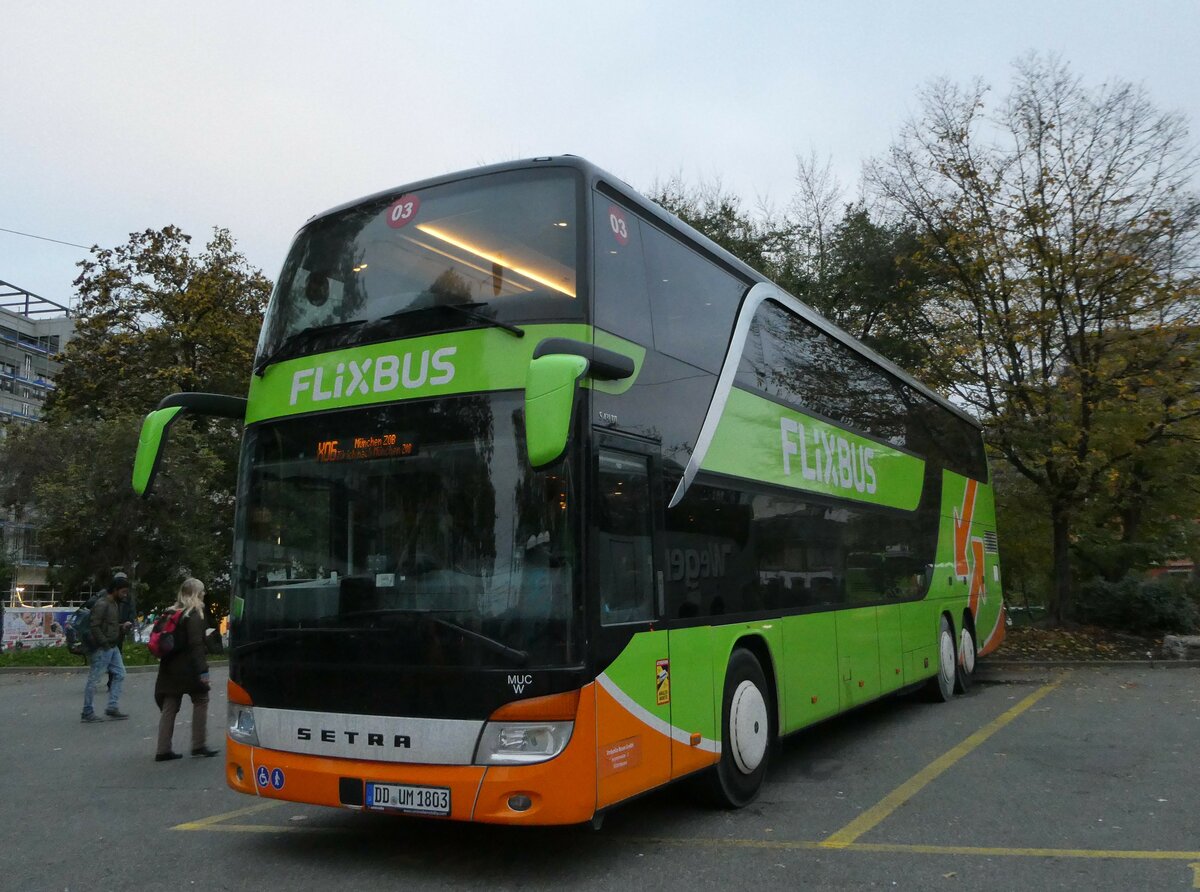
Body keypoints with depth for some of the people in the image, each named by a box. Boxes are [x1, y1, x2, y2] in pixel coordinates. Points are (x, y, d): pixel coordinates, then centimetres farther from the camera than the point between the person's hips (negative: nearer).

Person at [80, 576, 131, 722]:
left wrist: (123, 626, 7)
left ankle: (112, 708, 14)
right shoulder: (102, 604, -16)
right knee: (94, 679, -1)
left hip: (113, 647, 10)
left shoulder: (116, 604, 13)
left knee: (119, 674, 10)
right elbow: (94, 627, -21)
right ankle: (87, 713, 6)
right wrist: (105, 643, -20)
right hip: (102, 649, -10)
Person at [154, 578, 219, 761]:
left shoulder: (172, 613, 12)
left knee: (169, 707, 8)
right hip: (188, 669, -7)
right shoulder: (194, 615, -12)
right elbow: (196, 645, -19)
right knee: (201, 701, 6)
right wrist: (203, 669, -20)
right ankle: (198, 745, 7)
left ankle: (163, 750, 8)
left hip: (170, 668, 7)